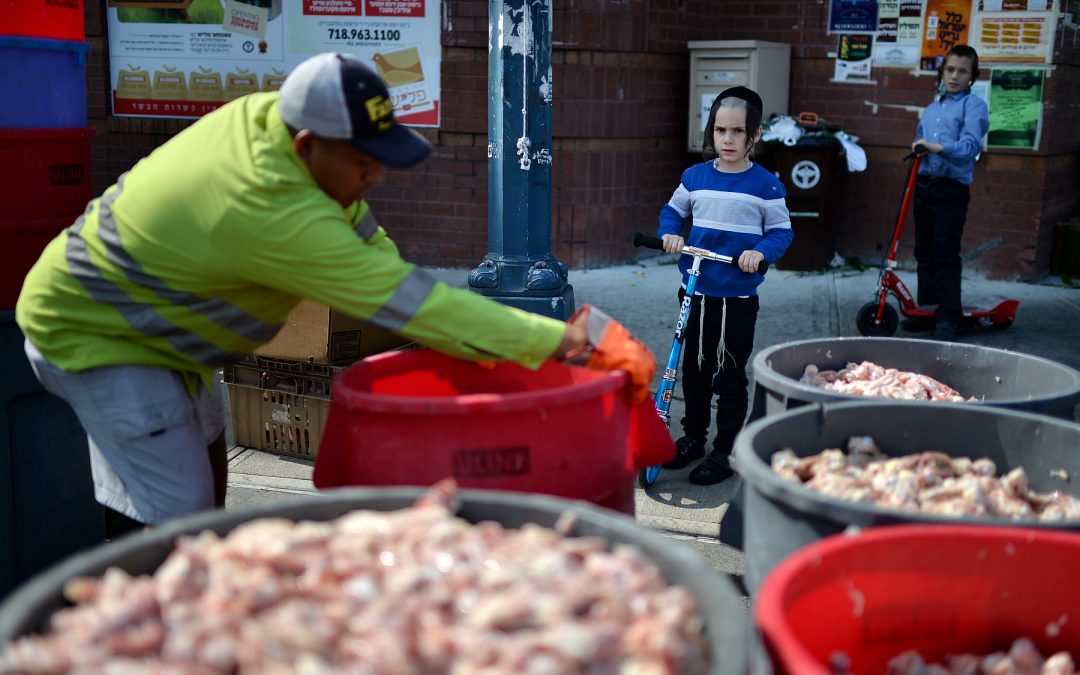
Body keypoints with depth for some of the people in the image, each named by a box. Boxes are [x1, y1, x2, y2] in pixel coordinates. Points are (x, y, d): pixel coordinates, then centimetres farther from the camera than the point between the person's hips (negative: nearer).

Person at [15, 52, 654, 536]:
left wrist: (455, 336, -9)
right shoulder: (272, 209, -39)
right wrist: (577, 339, -39)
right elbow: (406, 299, -39)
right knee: (176, 518, -11)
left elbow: (366, 240, -4)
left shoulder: (271, 112, -14)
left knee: (204, 472, 19)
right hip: (91, 335, -9)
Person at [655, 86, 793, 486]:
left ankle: (725, 451, 16)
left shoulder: (766, 185, -7)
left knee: (729, 377, 4)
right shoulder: (695, 176, 2)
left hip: (738, 299, -4)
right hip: (696, 293, 4)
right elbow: (673, 210, 15)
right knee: (694, 370, 15)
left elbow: (781, 231, -3)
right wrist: (669, 233, -6)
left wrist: (760, 252, -22)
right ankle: (693, 437, 31)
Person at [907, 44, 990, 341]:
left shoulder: (974, 105, -2)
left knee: (947, 255, -8)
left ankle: (948, 318, -4)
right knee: (924, 251, 11)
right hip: (924, 185, 7)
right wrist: (919, 148, 3)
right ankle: (927, 308, 20)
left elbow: (970, 145, -16)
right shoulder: (931, 109, 19)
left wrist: (938, 147, -30)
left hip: (952, 189, -7)